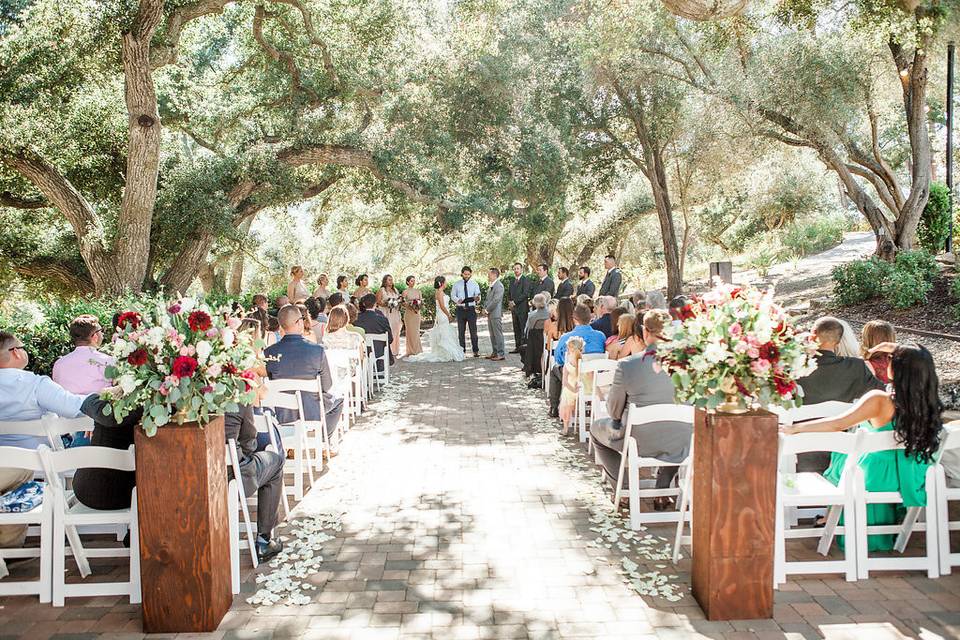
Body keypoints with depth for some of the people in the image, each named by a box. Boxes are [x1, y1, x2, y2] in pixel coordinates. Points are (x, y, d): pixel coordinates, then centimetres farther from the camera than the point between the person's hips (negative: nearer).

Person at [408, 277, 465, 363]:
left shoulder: (441, 292, 15)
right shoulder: (439, 292, -14)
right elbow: (442, 306, -19)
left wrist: (449, 315, 17)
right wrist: (449, 316, -13)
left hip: (445, 316, 10)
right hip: (443, 316, -10)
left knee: (445, 336, 11)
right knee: (445, 336, -7)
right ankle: (447, 356, -5)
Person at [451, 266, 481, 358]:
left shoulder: (474, 284, 6)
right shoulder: (456, 284, 7)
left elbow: (478, 295, -2)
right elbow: (452, 295, 6)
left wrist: (477, 298, -27)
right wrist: (457, 300, -16)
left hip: (471, 309, -1)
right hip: (460, 309, 1)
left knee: (473, 330, -3)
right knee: (461, 331, 6)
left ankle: (476, 351, 1)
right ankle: (462, 350, 14)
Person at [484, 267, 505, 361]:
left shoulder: (499, 285, -14)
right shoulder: (491, 286, 16)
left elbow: (496, 300, -20)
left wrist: (487, 309, -13)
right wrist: (485, 308, 6)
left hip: (496, 313, -9)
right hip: (490, 314, 9)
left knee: (498, 334, -6)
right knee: (492, 335, 14)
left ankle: (501, 354, -2)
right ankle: (494, 352, 22)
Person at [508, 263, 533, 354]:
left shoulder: (526, 280, -5)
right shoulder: (512, 281, 19)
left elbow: (525, 294, -14)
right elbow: (510, 294, 22)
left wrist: (515, 302, -15)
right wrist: (509, 302, 2)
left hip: (522, 308, -7)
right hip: (514, 308, 7)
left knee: (524, 328, -8)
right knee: (516, 329, 8)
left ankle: (524, 346, -8)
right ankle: (517, 346, 12)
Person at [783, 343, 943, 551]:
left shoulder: (879, 400, -31)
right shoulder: (928, 398, -14)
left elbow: (838, 424, -30)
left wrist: (795, 428, -23)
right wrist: (895, 349, 9)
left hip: (878, 477, -5)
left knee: (841, 457, 26)